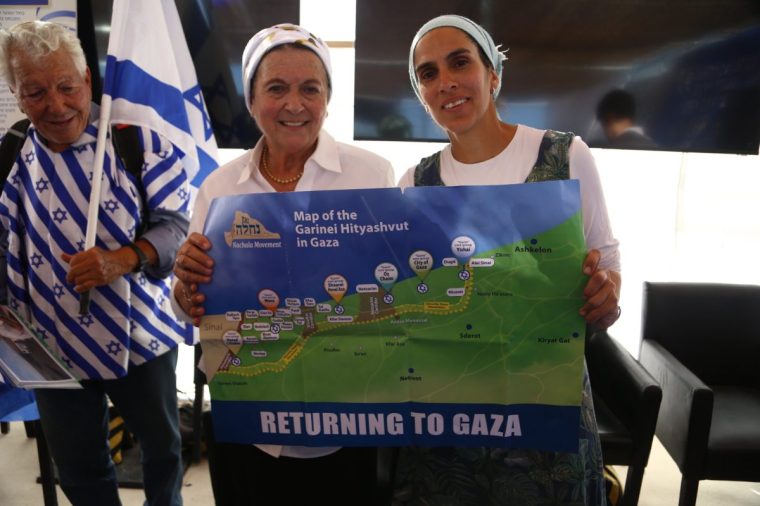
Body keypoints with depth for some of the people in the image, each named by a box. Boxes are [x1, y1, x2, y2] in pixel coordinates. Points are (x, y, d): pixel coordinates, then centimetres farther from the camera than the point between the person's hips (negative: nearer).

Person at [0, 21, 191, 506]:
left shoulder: (138, 139, -11)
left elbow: (174, 223, -15)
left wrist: (121, 260, -33)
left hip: (141, 336, -2)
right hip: (54, 347, 3)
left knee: (163, 446, 19)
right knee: (78, 467, 18)